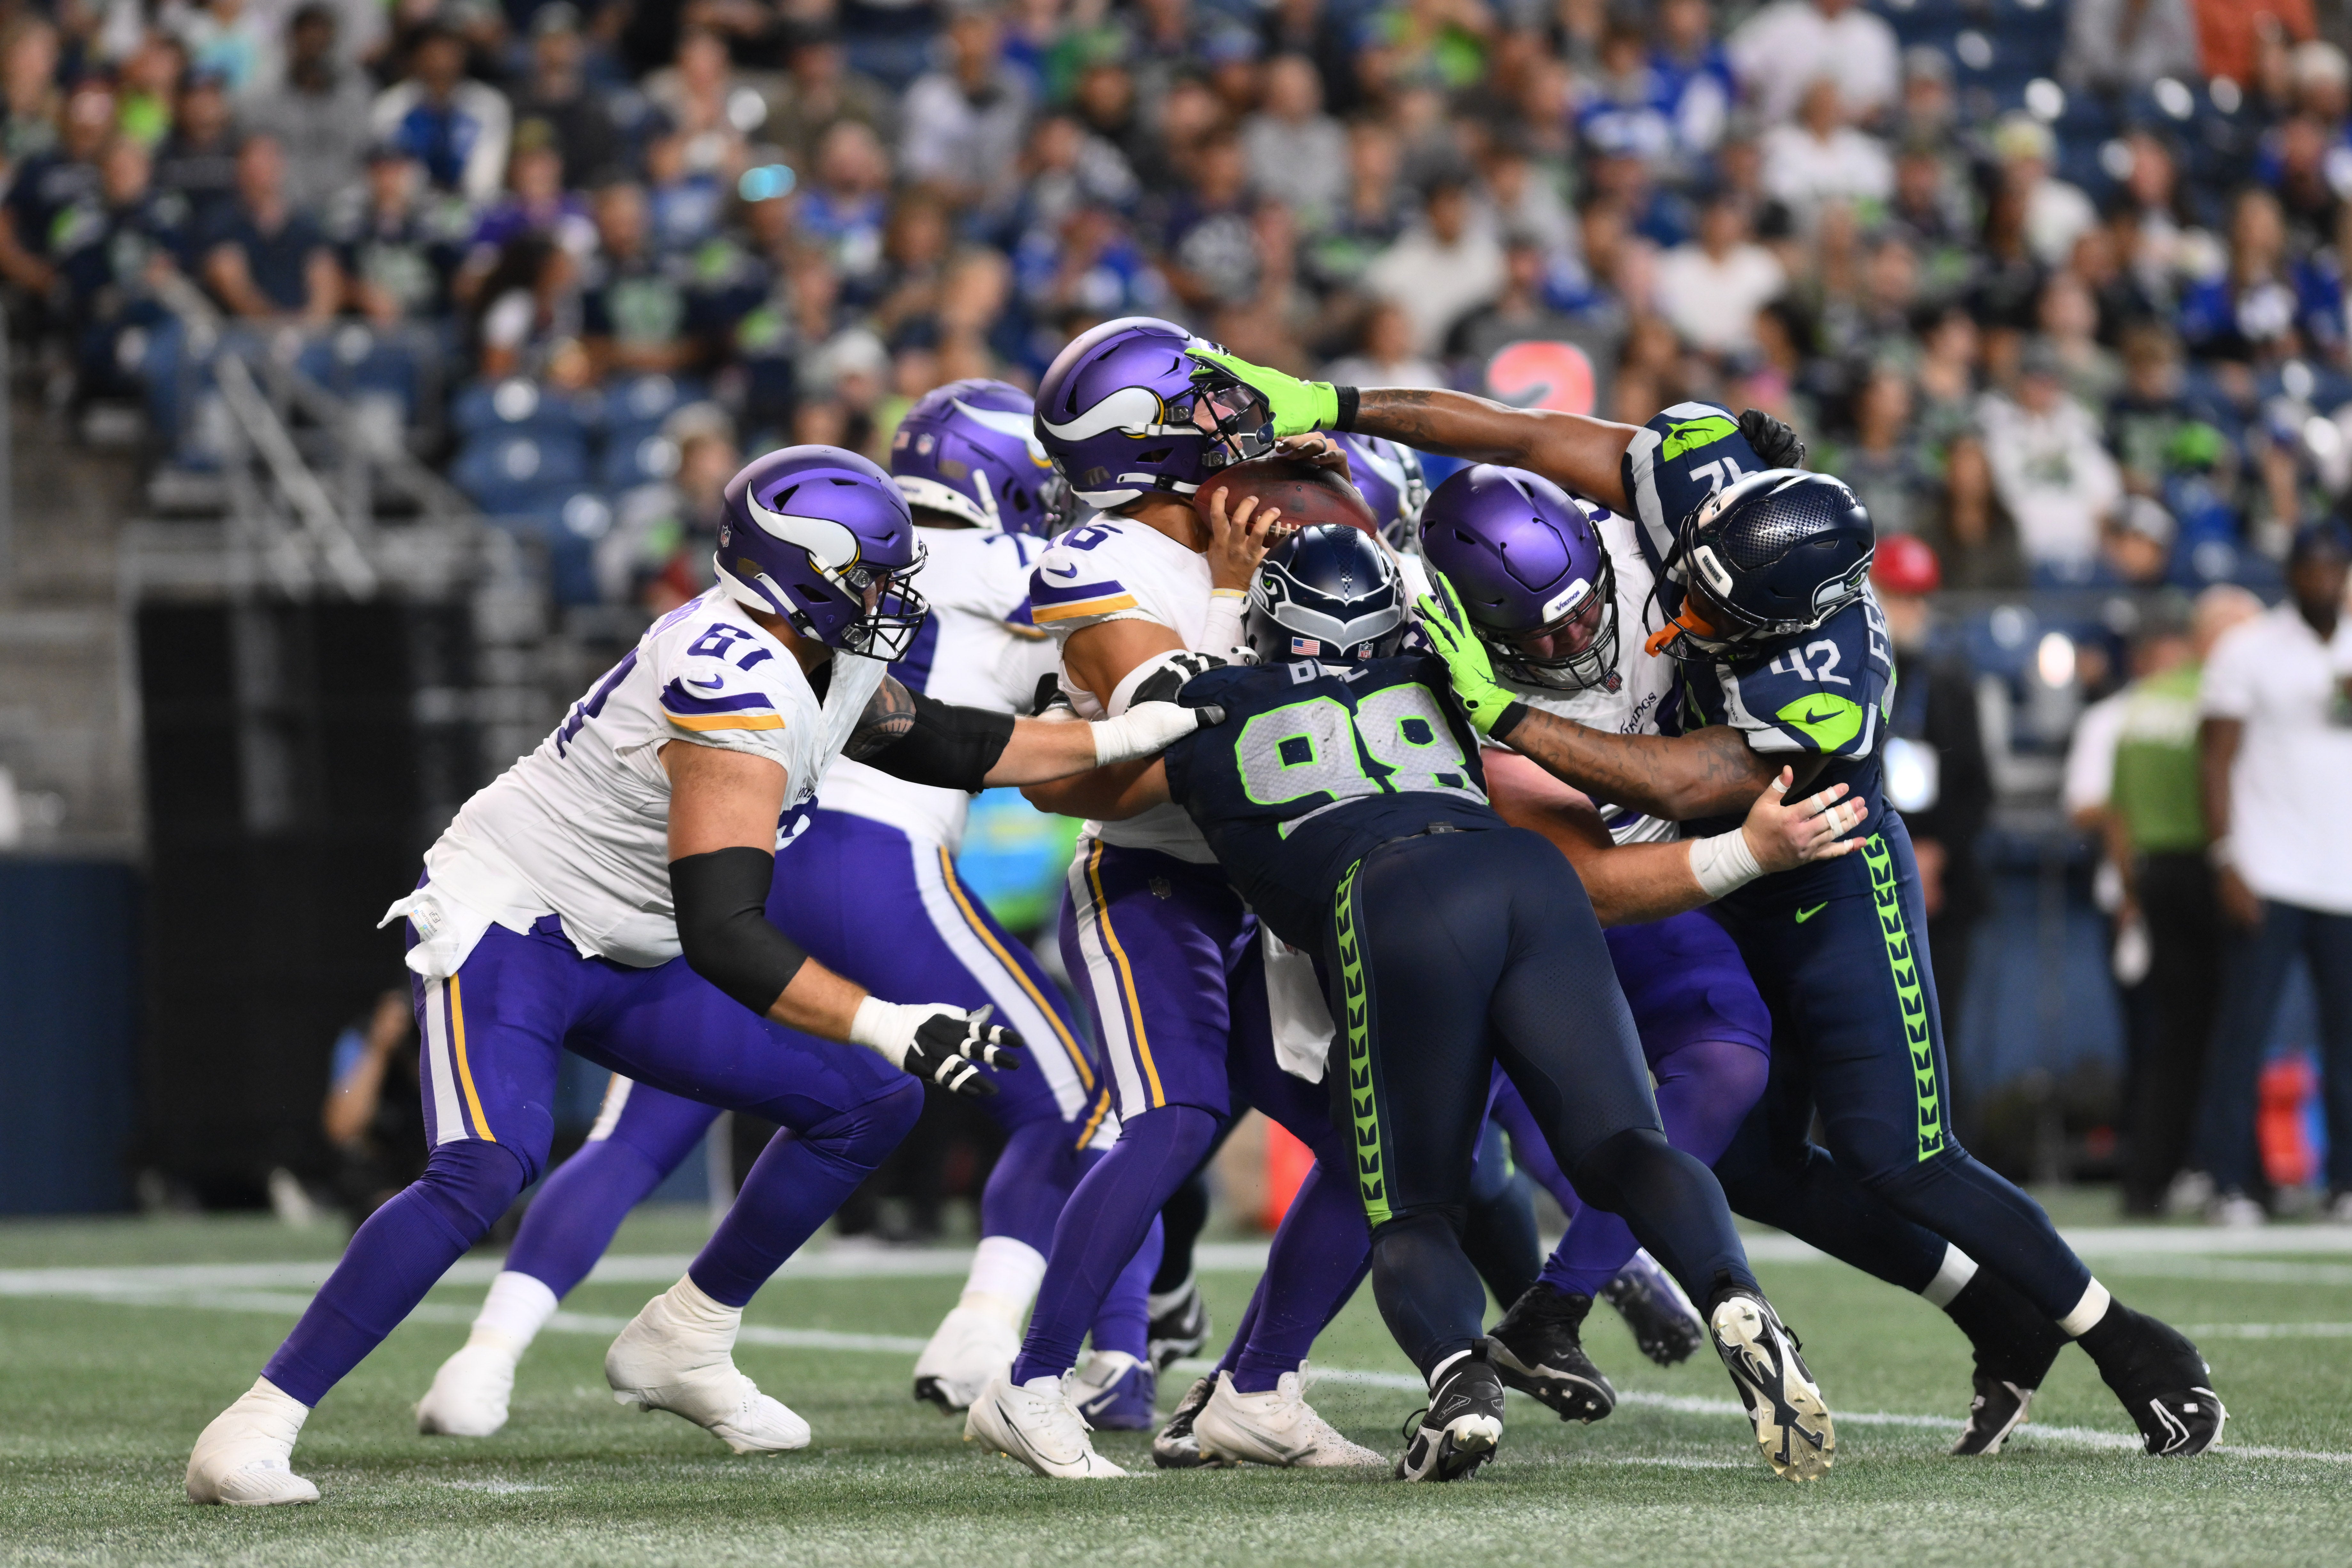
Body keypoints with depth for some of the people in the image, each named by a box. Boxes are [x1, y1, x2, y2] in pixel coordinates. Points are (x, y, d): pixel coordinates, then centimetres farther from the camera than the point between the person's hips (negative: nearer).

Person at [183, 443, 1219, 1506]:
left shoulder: (823, 658, -1)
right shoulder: (741, 697, -30)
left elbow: (940, 747, 18)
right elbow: (724, 938, -36)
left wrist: (1125, 734, 12)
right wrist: (892, 1027, -40)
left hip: (621, 959, 10)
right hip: (505, 928, -9)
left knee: (868, 1105, 7)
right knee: (487, 1170, -32)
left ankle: (678, 1347, 20)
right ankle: (257, 1429, -28)